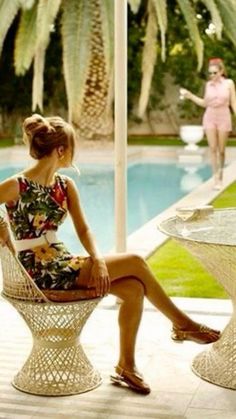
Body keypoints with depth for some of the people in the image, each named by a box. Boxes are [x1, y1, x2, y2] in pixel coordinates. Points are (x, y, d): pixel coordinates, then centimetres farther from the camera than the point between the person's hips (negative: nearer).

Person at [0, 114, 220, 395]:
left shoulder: (65, 186, 7)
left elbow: (83, 229, 8)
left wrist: (97, 259, -9)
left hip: (63, 264, 7)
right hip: (39, 273, -7)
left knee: (134, 289, -11)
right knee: (134, 263, -14)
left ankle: (126, 366, 6)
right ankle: (182, 324, 4)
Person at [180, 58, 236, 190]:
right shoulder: (208, 84, 4)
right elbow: (205, 103, 12)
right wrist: (190, 95, 5)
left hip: (223, 118, -2)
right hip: (210, 118, 2)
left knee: (221, 150, 4)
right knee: (213, 149, -5)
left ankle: (221, 175, 26)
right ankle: (216, 179, -1)